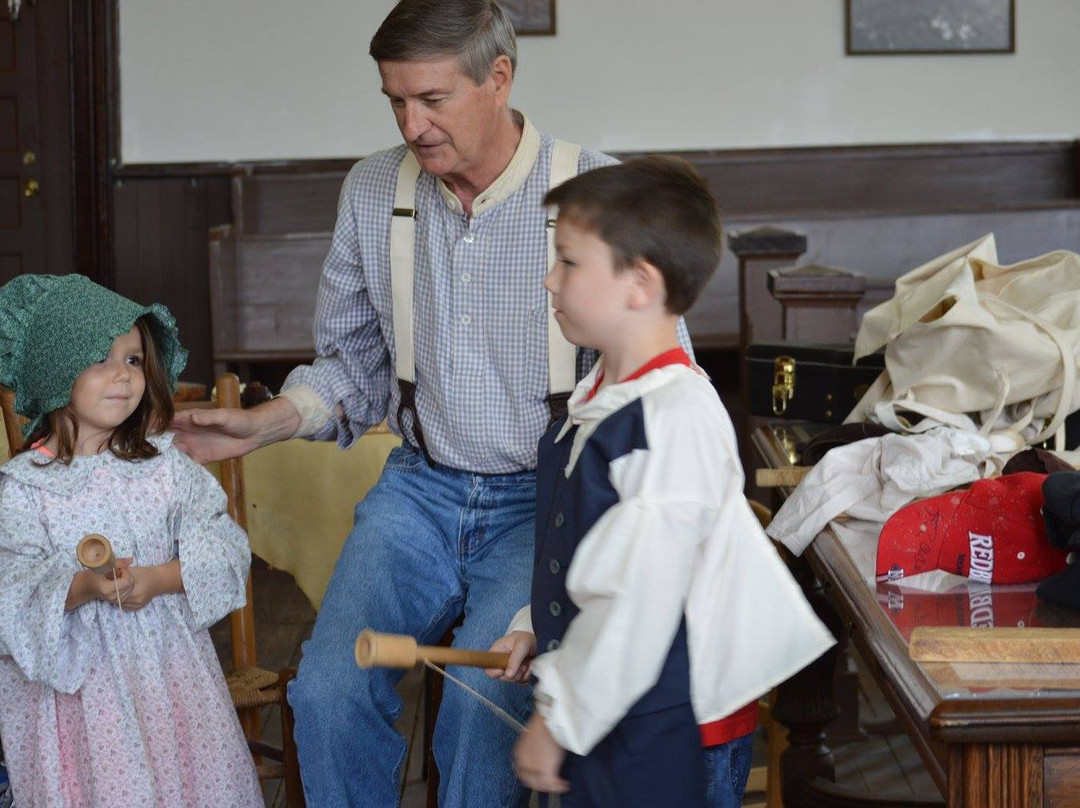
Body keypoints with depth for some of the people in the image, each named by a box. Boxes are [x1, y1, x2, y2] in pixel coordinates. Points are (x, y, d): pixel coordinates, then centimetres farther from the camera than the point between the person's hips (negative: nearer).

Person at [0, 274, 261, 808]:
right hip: (78, 683, -3)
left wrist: (158, 579, -19)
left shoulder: (165, 464, 2)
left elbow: (223, 545, -3)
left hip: (170, 663, 3)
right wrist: (82, 589, -29)